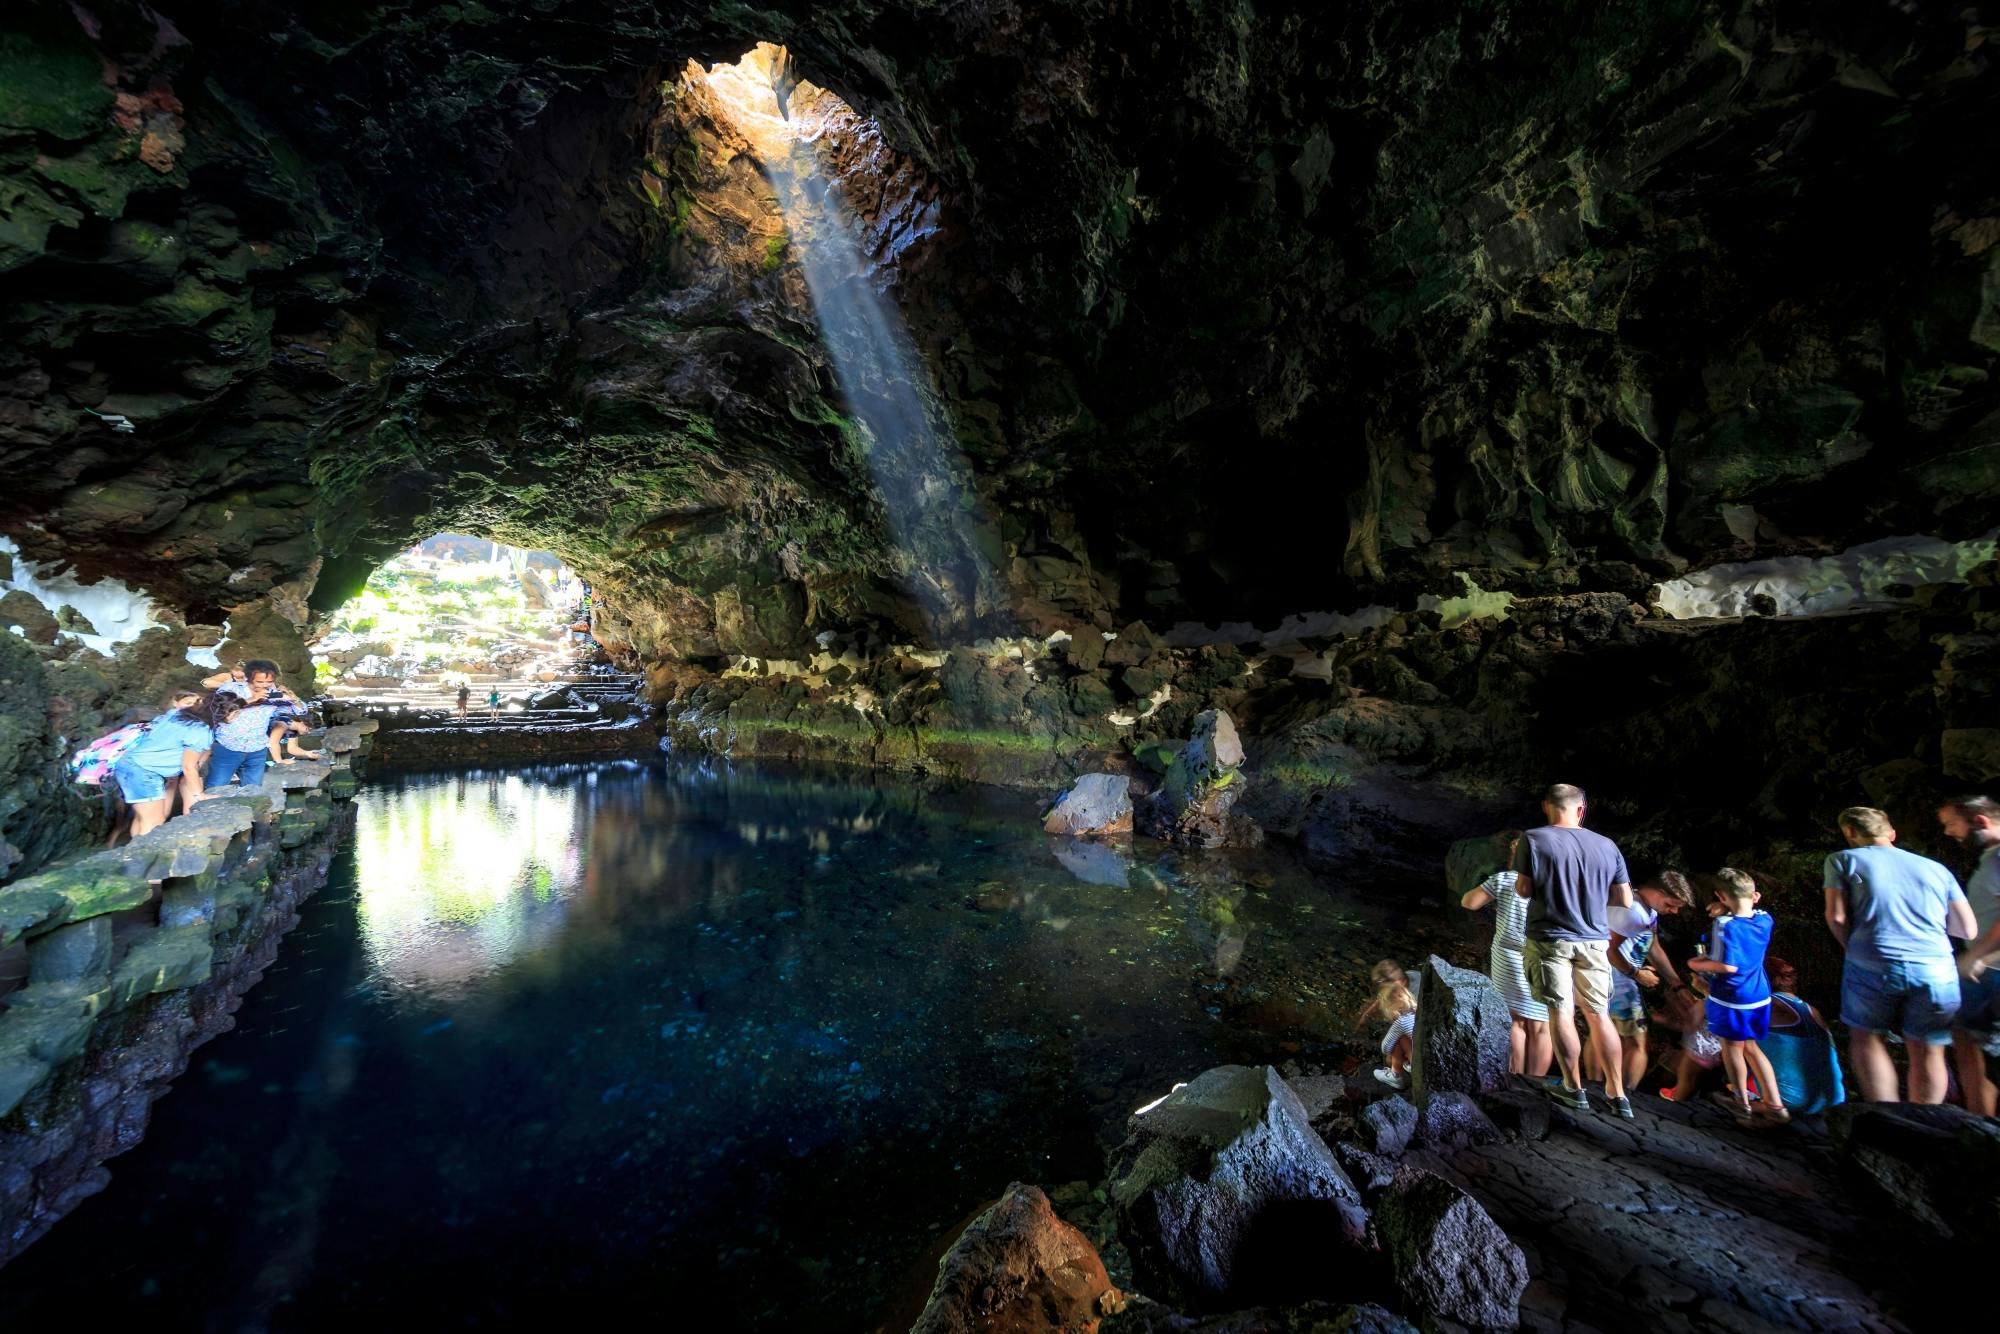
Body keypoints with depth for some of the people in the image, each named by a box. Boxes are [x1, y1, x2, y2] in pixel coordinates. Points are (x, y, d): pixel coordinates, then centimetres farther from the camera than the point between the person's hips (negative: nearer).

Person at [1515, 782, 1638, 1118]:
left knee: (1561, 1013, 5)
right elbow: (1625, 901, 4)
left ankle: (1574, 1089, 14)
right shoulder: (1606, 846, 1)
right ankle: (1618, 1094, 20)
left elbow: (1524, 889, -10)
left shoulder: (1534, 839, -10)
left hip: (1550, 939, -3)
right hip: (1594, 940, 4)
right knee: (1600, 1015, 14)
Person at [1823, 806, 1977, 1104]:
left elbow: (1836, 917, -1)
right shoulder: (1937, 868, 16)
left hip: (1871, 965, -3)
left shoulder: (1843, 860, 6)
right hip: (1936, 969, 3)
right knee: (1927, 1052, 13)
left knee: (1866, 1038, 14)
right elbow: (1968, 930, 15)